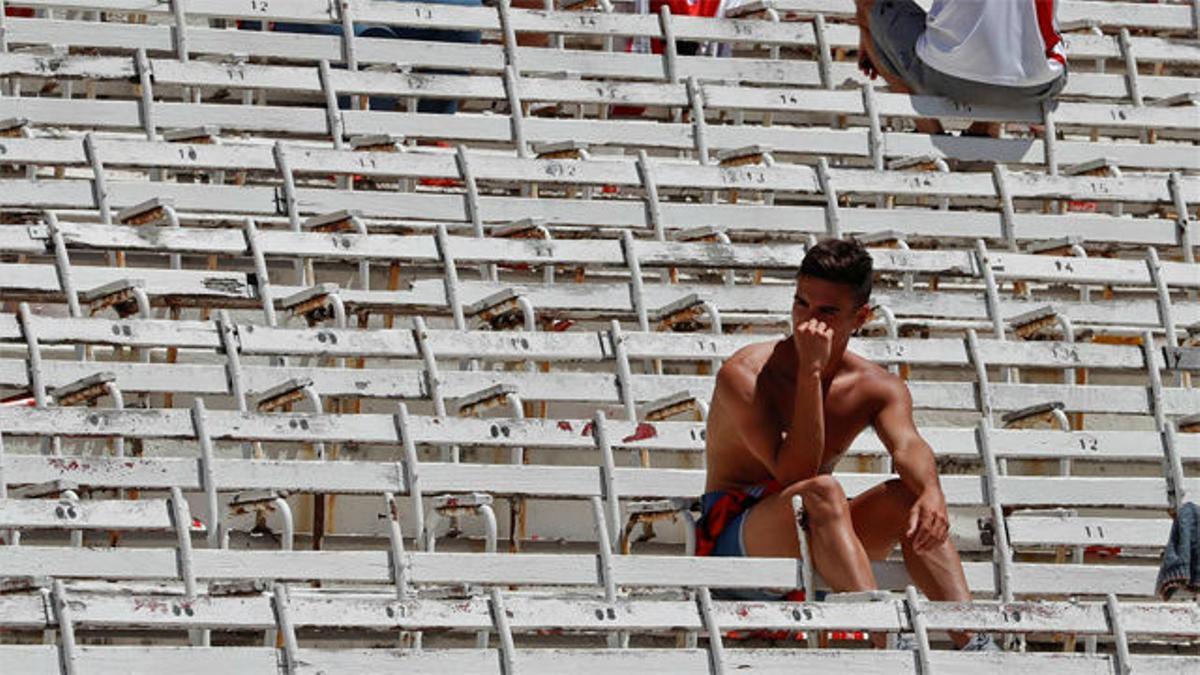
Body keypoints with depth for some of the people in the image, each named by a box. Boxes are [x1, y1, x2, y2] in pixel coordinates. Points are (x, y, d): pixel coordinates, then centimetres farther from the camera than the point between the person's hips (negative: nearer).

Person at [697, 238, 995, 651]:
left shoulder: (878, 388, 2)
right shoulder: (744, 376, -13)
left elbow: (906, 446, -20)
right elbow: (794, 472, -24)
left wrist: (931, 493, -43)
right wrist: (811, 372, -28)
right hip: (732, 531, -5)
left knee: (909, 496, -20)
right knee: (823, 491, -34)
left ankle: (973, 644, -34)